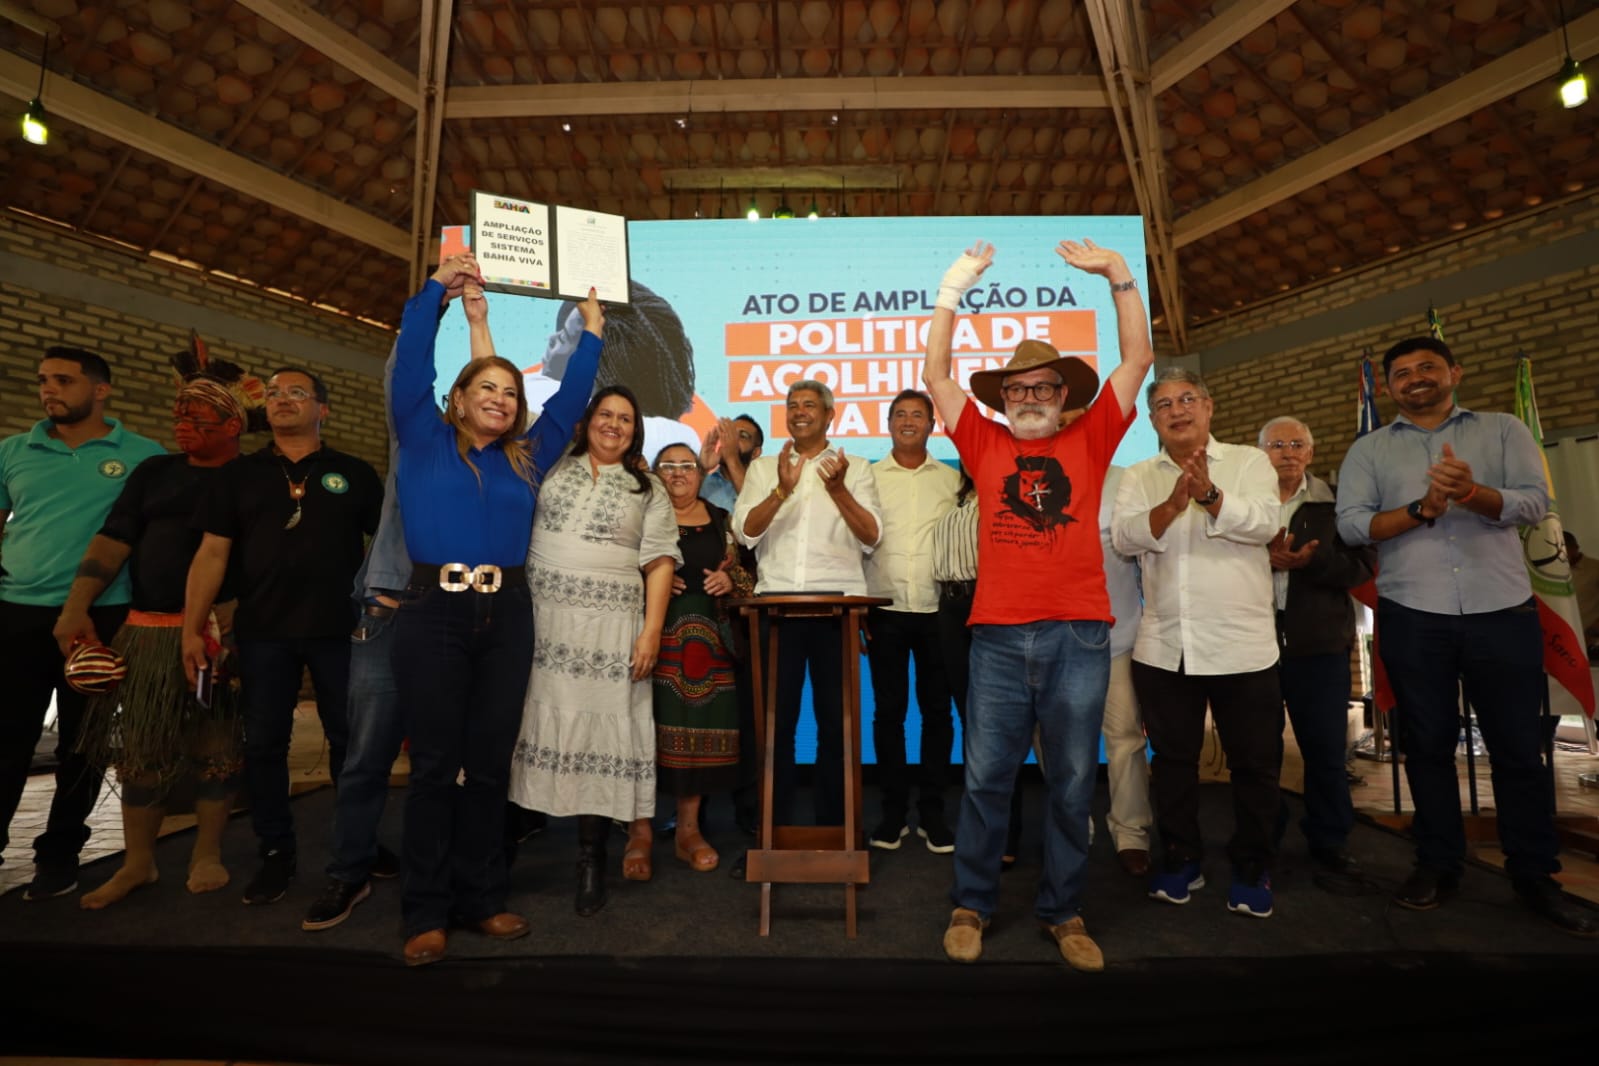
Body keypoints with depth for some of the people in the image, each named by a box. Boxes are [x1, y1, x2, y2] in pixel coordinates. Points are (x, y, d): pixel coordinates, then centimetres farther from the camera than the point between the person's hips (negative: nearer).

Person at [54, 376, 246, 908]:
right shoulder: (154, 471, 13)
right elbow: (112, 541, 7)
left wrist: (230, 614, -15)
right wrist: (75, 607, -4)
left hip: (222, 630, -3)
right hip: (148, 630, 3)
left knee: (216, 743, 3)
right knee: (139, 745, 7)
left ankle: (206, 855, 16)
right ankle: (137, 862, 21)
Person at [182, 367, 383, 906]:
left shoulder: (355, 473, 5)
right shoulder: (241, 474, 9)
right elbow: (212, 552, 6)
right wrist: (192, 628, 1)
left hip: (341, 629, -2)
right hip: (263, 631, 2)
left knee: (349, 740, 6)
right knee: (263, 744, 8)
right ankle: (275, 853, 24)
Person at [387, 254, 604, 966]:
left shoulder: (528, 457, 15)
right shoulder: (425, 440, 9)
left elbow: (571, 398, 18)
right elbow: (411, 365, 3)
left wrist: (591, 331, 22)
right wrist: (437, 289, 7)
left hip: (506, 615, 3)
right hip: (434, 611, -2)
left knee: (489, 762, 8)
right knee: (434, 764, 2)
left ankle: (480, 899, 20)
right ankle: (426, 912, 14)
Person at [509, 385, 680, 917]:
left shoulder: (647, 488, 9)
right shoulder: (553, 469, 14)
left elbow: (660, 562, 2)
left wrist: (651, 632, -6)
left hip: (609, 625, -1)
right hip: (541, 618, 2)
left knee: (600, 726, -1)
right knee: (539, 721, 1)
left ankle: (591, 853, 10)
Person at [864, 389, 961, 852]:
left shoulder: (952, 479, 8)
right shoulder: (868, 477, 7)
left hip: (938, 611, 1)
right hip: (886, 610, 0)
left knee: (937, 710, 6)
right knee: (888, 710, 5)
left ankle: (932, 812, 20)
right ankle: (893, 811, 19)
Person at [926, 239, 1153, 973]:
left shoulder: (1089, 440, 11)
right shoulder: (986, 443, 11)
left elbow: (1137, 361, 9)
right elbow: (937, 376, 9)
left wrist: (1119, 277, 4)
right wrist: (953, 290, 7)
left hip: (1079, 635, 1)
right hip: (998, 635, 0)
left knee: (1072, 785, 10)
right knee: (986, 779, 6)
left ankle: (1063, 913, 27)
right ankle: (971, 904, 23)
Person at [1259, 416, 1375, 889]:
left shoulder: (1335, 503, 8)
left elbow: (1362, 563, 0)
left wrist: (1311, 561, -16)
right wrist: (1264, 560, -20)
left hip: (1319, 642, 1)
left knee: (1326, 749, 5)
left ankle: (1329, 846, 21)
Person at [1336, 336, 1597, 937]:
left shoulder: (1503, 430, 9)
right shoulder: (1369, 450, 7)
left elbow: (1536, 502, -5)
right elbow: (1350, 524, -5)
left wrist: (1474, 494, -25)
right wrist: (1423, 508, -19)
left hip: (1504, 611, 0)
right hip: (1412, 617, 0)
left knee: (1519, 746, 7)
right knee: (1427, 744, 9)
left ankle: (1534, 875, 23)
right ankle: (1439, 864, 22)